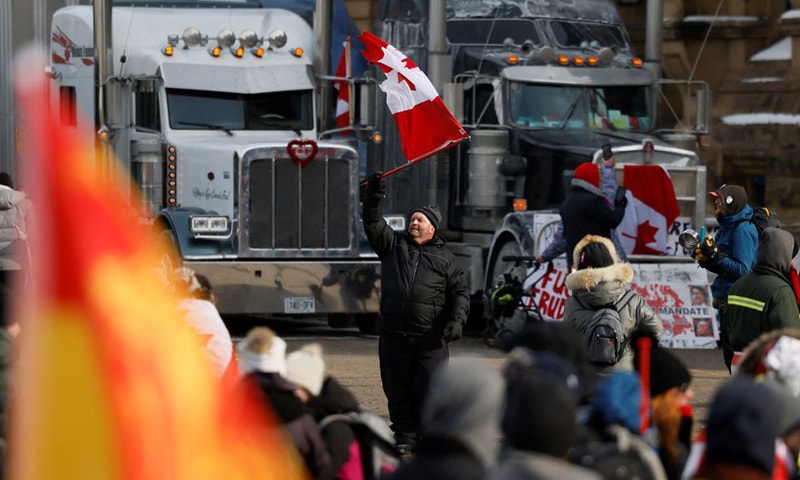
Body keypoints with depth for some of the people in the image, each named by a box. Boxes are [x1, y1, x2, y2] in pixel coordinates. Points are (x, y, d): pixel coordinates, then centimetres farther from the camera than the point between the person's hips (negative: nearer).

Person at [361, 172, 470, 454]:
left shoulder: (444, 259, 11)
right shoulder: (393, 245, 15)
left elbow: (460, 291, 9)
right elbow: (373, 225, 3)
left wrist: (457, 320, -5)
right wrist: (373, 198, -12)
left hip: (430, 338, -2)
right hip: (393, 335, 2)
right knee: (397, 390, 4)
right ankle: (404, 436, 13)